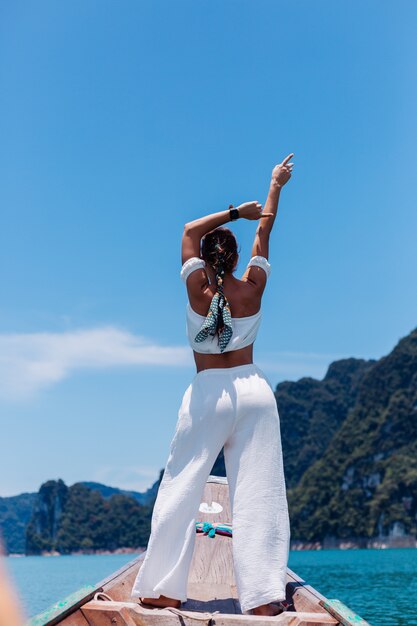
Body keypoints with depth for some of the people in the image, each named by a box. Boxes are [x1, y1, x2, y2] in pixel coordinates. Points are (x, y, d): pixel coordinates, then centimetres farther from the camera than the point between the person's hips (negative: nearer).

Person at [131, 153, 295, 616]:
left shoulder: (198, 290, 0)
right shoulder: (251, 288, 3)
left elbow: (190, 230, 15)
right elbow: (265, 231, 17)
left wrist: (235, 211, 17)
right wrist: (276, 184, 31)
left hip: (207, 393, -1)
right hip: (253, 391, 1)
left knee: (180, 488, 3)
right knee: (256, 493, -2)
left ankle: (161, 590, 3)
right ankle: (262, 596, -5)